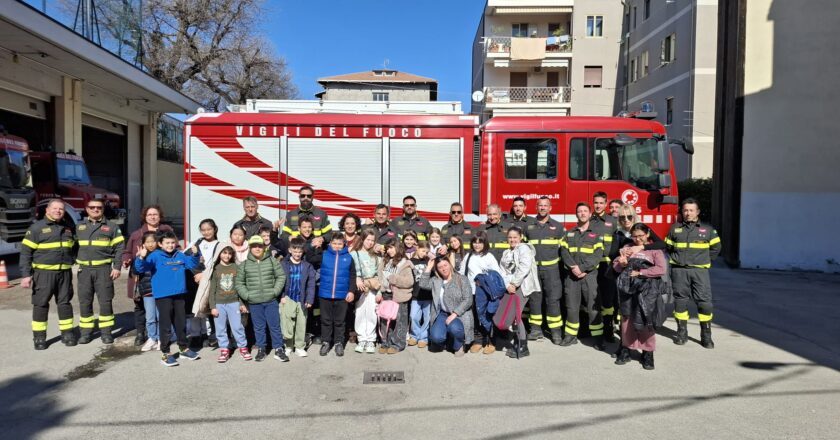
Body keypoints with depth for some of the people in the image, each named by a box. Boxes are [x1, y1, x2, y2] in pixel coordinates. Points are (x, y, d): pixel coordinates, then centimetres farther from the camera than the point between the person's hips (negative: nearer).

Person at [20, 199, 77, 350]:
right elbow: (25, 252, -6)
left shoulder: (69, 228, 10)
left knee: (65, 303, 8)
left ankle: (67, 334, 16)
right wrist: (25, 275, -11)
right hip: (43, 273, -3)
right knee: (40, 305, 4)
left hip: (65, 273, 3)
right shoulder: (36, 228, -4)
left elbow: (75, 247, 22)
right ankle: (39, 337, 13)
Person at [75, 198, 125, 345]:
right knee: (84, 302, 8)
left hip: (103, 269, -3)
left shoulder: (112, 226, 3)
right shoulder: (79, 227, 13)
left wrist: (117, 267, -8)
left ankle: (106, 332, 10)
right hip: (84, 270, 3)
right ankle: (86, 332, 18)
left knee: (106, 301, 0)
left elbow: (120, 248, -1)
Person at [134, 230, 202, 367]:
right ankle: (165, 353, 10)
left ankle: (184, 348, 29)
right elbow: (141, 268, -16)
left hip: (180, 295, 5)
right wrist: (141, 258, -35)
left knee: (181, 323, 15)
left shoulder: (180, 256, 9)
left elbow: (192, 264, 18)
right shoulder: (155, 256, -7)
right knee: (166, 325, -1)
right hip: (163, 296, -5)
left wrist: (195, 254, 1)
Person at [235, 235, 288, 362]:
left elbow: (281, 276, 2)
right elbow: (238, 283, 7)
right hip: (254, 303, 1)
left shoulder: (272, 261, 2)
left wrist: (275, 291, -7)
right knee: (259, 327, 10)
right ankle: (261, 349, 24)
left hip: (271, 301, -1)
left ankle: (279, 349, 13)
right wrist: (246, 295, -4)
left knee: (275, 326, 3)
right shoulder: (244, 264, 4)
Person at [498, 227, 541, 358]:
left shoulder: (524, 248, -2)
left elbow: (524, 268, -17)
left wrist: (514, 284, -16)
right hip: (509, 287, 7)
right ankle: (517, 343, 13)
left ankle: (523, 347, -2)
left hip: (522, 286, -7)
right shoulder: (506, 253, 21)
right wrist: (507, 285, -9)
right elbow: (502, 271, 8)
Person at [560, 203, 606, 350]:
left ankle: (598, 337, 5)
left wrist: (582, 268, -16)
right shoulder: (569, 234, 14)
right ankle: (571, 335, 15)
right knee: (571, 306, 6)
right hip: (571, 275, 3)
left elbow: (598, 255, -6)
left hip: (589, 275, -2)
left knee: (593, 307, -3)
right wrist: (573, 267, -14)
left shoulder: (596, 234, 5)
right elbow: (564, 252, 3)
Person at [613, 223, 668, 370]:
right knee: (627, 319, 6)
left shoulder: (655, 249, 3)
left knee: (646, 321, -2)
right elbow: (615, 265, 13)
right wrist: (622, 264, -9)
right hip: (628, 288, 3)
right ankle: (626, 350, 16)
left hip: (647, 290, -3)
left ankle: (648, 353, 9)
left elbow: (661, 269, -10)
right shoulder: (627, 247, 13)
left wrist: (640, 273, -12)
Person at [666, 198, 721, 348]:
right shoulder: (675, 228, 8)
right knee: (680, 301, 6)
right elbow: (668, 247, 15)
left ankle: (706, 335, 6)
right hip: (679, 270, 1)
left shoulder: (707, 229, 6)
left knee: (704, 301, -4)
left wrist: (704, 260, 9)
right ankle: (682, 332, 16)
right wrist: (677, 259, 9)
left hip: (699, 270, -1)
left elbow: (715, 247, 15)